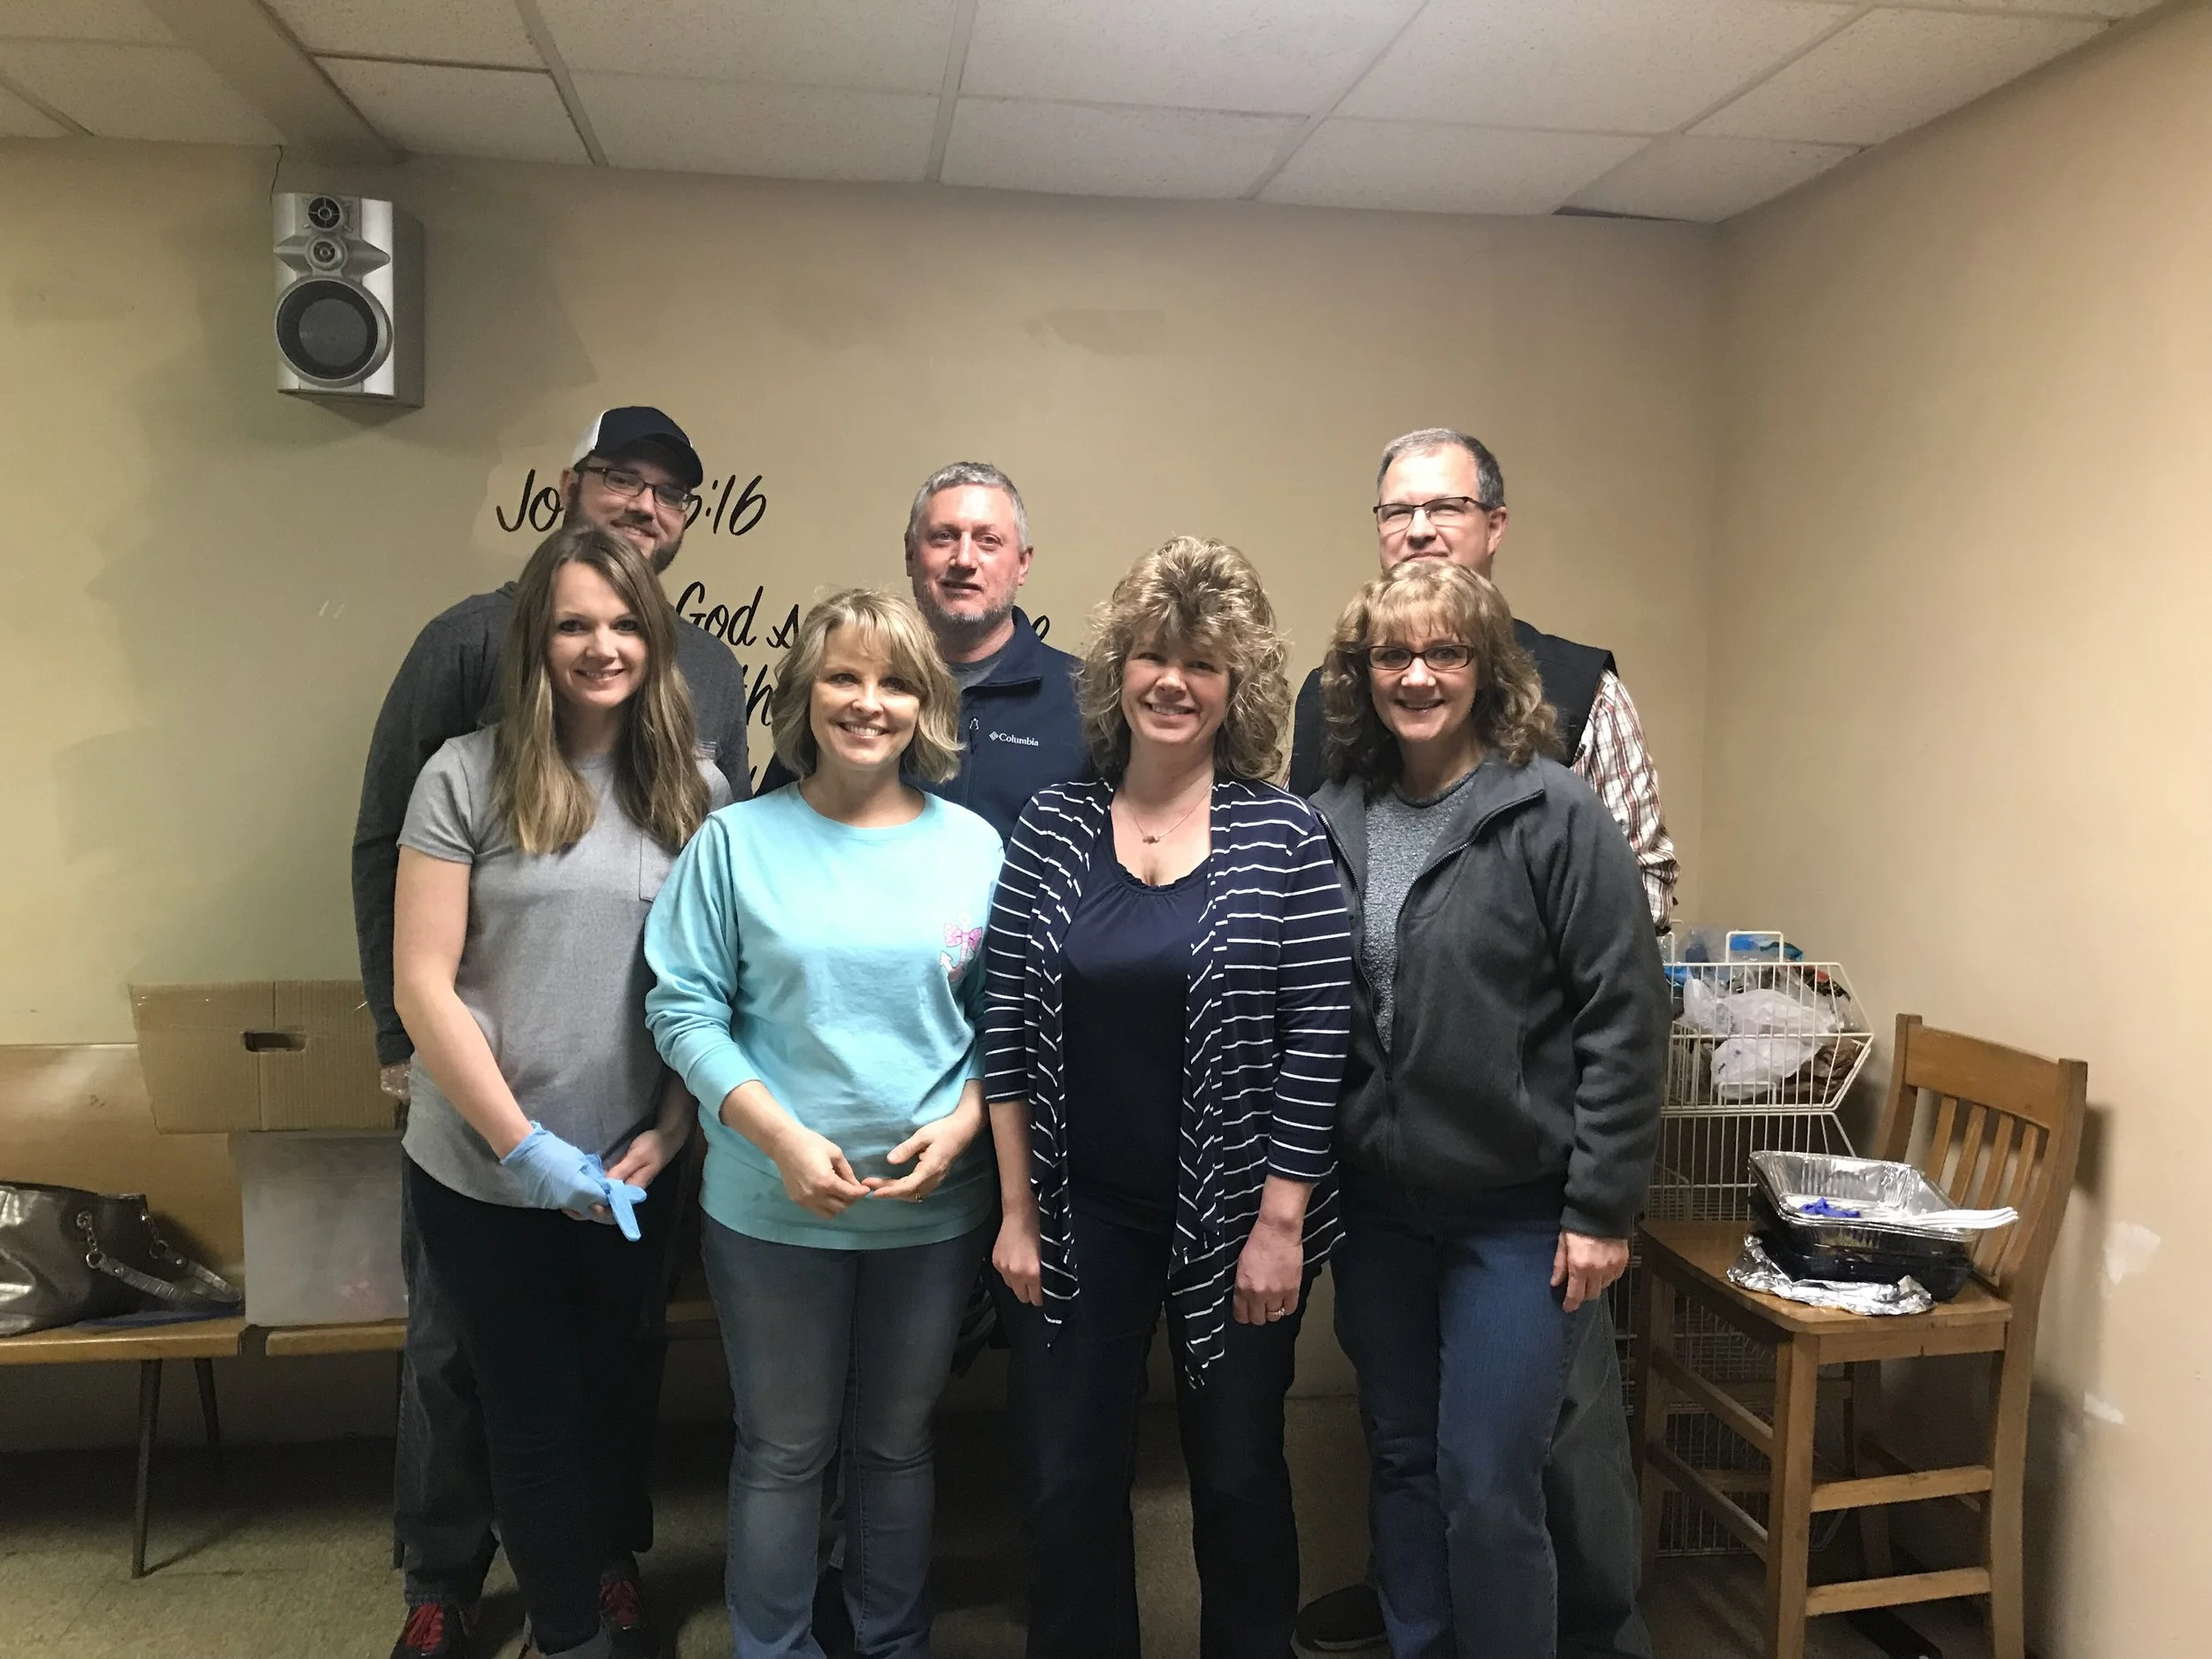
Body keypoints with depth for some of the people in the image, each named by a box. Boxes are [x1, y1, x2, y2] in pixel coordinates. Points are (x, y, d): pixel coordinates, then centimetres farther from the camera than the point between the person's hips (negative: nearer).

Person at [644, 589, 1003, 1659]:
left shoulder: (973, 846, -1)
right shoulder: (737, 841, -7)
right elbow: (682, 1011, -8)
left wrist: (961, 1125, -12)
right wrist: (780, 1137, -18)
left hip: (935, 1205, 2)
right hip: (772, 1207, -1)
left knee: (896, 1442, 19)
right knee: (782, 1449, 14)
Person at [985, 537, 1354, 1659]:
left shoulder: (1283, 833, -7)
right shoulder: (1051, 824, -1)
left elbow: (1315, 1041, -9)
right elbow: (1006, 1030, 0)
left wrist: (1280, 1223, -11)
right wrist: (1016, 1211, -1)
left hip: (1235, 1217, -1)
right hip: (1080, 1215, 2)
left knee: (1237, 1475, 15)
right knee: (1069, 1481, 11)